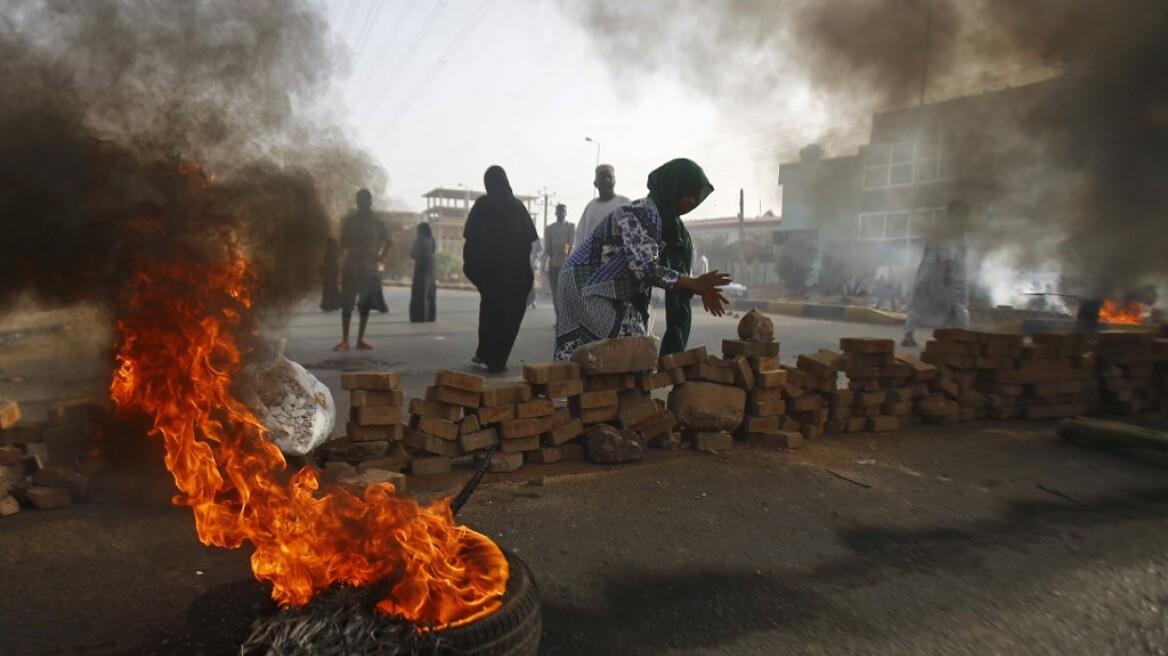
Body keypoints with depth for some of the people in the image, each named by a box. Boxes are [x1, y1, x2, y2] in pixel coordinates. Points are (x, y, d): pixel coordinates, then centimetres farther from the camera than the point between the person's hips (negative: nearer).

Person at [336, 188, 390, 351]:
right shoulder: (349, 221, 2)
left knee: (365, 305, 5)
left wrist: (381, 257, 0)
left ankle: (360, 339, 13)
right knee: (347, 305, -3)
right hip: (351, 268, -2)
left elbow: (387, 241, 13)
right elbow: (343, 243, 3)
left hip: (370, 269, 2)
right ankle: (344, 340, 0)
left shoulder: (377, 223, 6)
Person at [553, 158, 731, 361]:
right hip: (585, 286, -9)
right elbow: (644, 268, -26)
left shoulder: (665, 217, 11)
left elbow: (671, 267, 12)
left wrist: (700, 289, -2)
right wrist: (695, 284, -21)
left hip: (612, 292, 9)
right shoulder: (641, 213, -19)